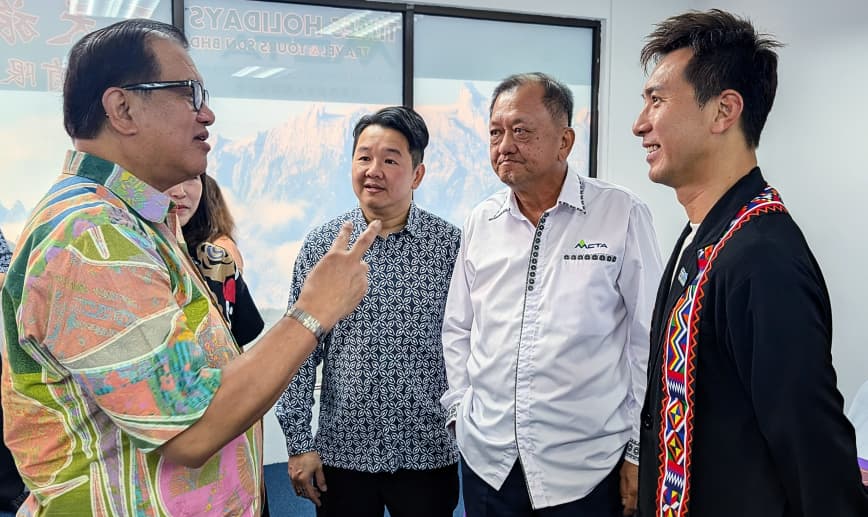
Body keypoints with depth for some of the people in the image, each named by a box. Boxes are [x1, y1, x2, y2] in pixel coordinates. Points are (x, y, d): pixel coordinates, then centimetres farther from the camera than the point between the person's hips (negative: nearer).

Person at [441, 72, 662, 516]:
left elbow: (649, 339, -6)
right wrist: (459, 409, 7)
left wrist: (640, 451, -5)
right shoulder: (480, 221, 2)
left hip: (586, 465, -3)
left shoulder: (623, 216, -9)